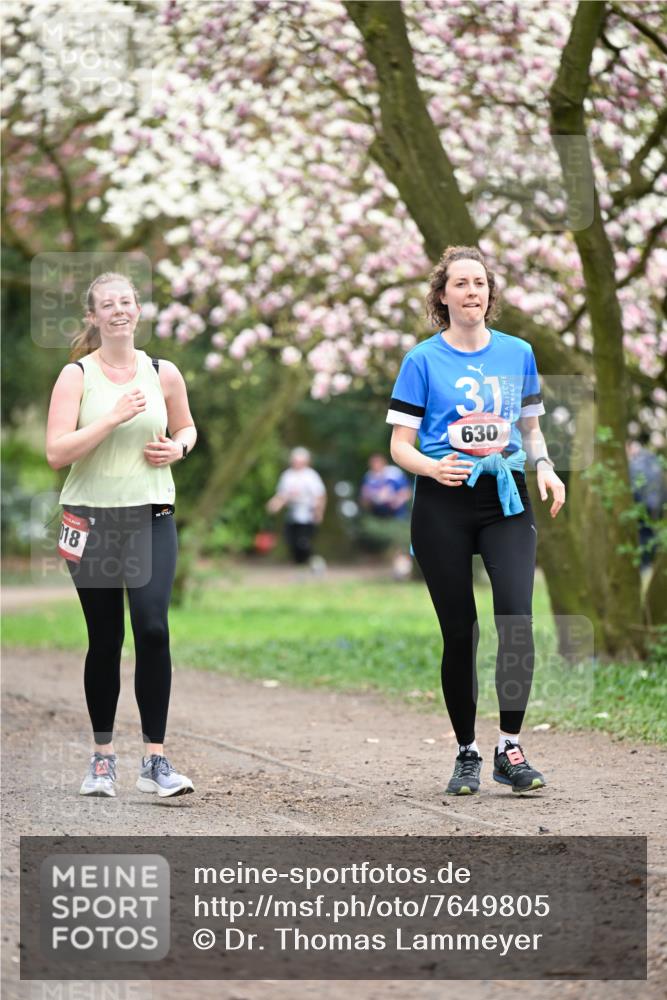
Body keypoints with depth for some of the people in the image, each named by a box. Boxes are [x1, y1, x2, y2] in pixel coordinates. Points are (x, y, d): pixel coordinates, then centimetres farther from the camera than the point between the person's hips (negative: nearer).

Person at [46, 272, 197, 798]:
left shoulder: (163, 374, 6)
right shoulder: (76, 376, -2)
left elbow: (186, 427, 23)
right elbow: (56, 453, -11)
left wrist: (178, 448, 1)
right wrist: (113, 418, -19)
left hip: (151, 517, 1)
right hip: (92, 518, -1)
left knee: (153, 627, -14)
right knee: (104, 641, 5)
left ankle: (155, 760, -9)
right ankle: (103, 756, 20)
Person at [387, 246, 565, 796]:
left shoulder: (518, 353, 10)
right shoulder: (423, 361, 1)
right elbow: (400, 445, 0)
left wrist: (545, 467, 0)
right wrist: (433, 467, -21)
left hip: (506, 498, 2)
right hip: (444, 504, -2)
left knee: (517, 617, -16)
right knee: (459, 631, 1)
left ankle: (511, 749, -6)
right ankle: (467, 755, 15)